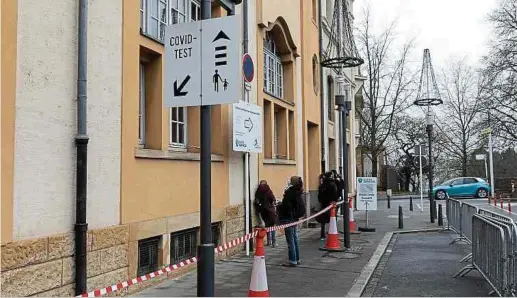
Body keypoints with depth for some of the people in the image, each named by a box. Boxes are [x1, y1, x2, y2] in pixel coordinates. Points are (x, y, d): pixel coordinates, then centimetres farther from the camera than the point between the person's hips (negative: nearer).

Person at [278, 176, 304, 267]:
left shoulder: (290, 192, -18)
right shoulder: (298, 192, 7)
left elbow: (285, 206, -19)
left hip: (288, 218, -9)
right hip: (294, 218, 9)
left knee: (290, 240, -3)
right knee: (295, 239, 15)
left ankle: (293, 261, 1)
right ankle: (297, 259, 22)